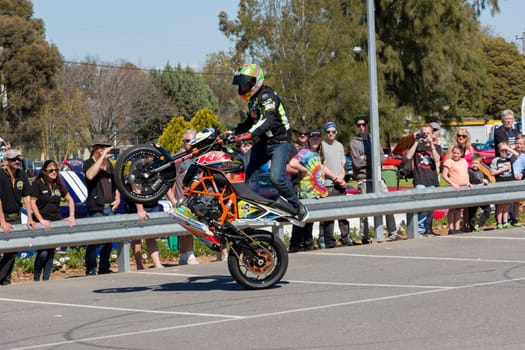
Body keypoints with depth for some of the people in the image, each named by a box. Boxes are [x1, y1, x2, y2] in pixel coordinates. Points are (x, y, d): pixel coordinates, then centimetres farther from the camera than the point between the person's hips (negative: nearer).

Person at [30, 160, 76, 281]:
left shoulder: (58, 184, 12)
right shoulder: (37, 184, -4)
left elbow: (70, 199, 19)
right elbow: (32, 203, -11)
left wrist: (71, 216, 5)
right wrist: (41, 220, -19)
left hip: (56, 221, 6)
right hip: (42, 224, -5)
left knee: (51, 253, 5)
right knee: (43, 253, -14)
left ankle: (46, 279, 12)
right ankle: (36, 279, -3)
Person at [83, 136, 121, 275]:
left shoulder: (108, 164, 18)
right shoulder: (89, 163, -3)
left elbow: (114, 182, 27)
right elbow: (90, 175, -27)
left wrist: (117, 198, 12)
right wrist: (102, 157, -23)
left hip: (109, 207, 7)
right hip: (96, 207, -7)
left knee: (109, 239, 6)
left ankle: (104, 268, 14)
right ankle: (91, 269, -6)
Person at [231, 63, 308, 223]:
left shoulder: (267, 96, -16)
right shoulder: (253, 100, 16)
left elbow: (268, 119, -32)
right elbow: (250, 121, 31)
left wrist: (250, 134, -44)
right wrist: (234, 132, 22)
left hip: (280, 142, -10)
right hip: (264, 143, 10)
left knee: (276, 177, -26)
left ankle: (299, 208, -12)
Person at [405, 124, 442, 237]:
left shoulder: (436, 147, 13)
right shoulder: (417, 146, 11)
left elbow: (437, 159, -6)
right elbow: (409, 156, -7)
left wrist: (431, 144, -11)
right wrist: (417, 141, -6)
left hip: (432, 181, 2)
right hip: (420, 181, -2)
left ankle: (427, 229, 12)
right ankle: (419, 230, -19)